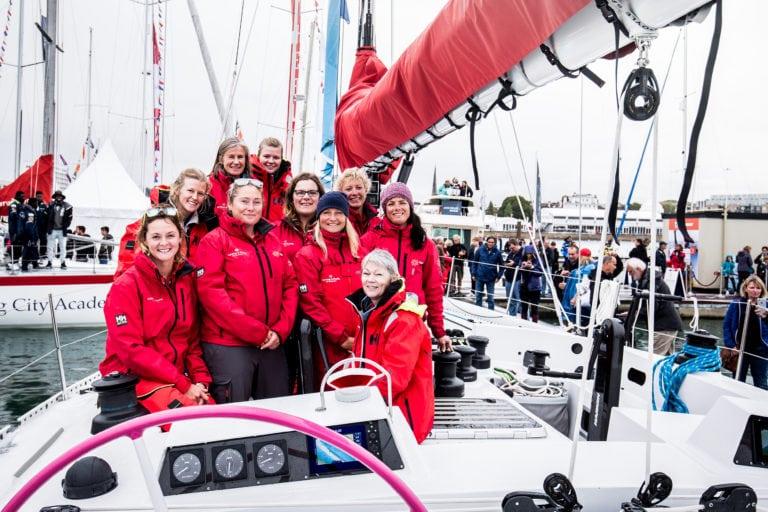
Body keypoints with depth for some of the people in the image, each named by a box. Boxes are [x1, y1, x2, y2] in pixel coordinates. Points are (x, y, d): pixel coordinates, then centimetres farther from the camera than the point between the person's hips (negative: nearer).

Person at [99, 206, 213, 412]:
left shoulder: (187, 278, 7)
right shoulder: (126, 286, -9)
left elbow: (192, 338, 10)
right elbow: (131, 349, -15)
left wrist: (201, 380, -6)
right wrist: (183, 385, -17)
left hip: (178, 375, 5)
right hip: (134, 377, -5)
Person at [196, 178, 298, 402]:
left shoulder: (273, 240, 15)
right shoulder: (214, 241, -3)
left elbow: (290, 285, 12)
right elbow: (211, 292, -13)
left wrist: (281, 330, -3)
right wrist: (257, 332, -15)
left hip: (272, 344, 6)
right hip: (228, 346, -5)